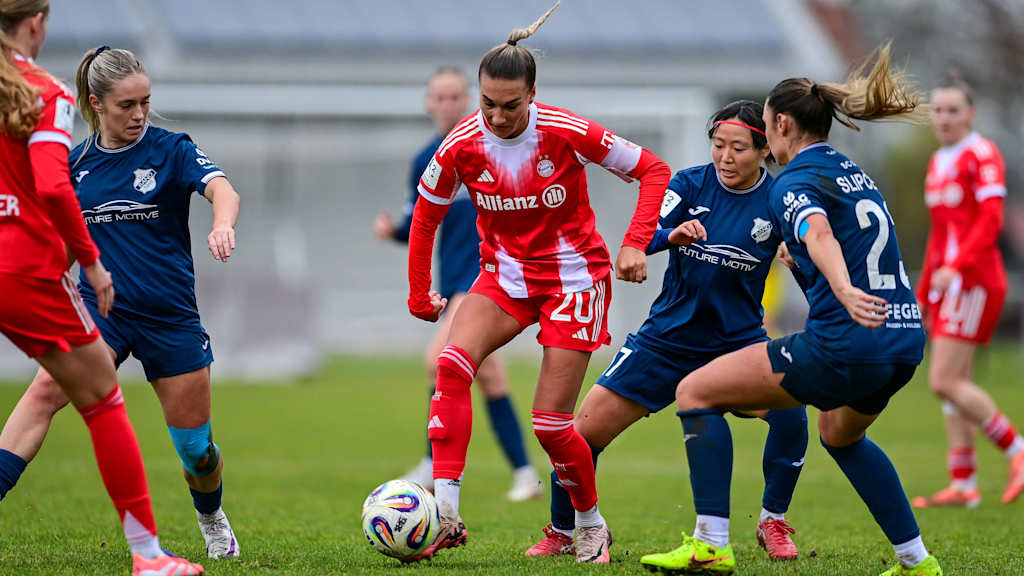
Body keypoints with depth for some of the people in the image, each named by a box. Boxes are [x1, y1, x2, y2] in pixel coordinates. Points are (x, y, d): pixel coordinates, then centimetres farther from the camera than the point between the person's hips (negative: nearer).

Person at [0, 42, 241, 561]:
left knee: (195, 445, 7)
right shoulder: (74, 162, 4)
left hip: (170, 317, -1)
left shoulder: (171, 150, -5)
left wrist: (222, 224, -44)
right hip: (100, 309, 1)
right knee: (46, 389, -27)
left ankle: (211, 518, 39)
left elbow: (222, 190, -23)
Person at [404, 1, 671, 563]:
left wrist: (636, 244, -20)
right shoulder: (462, 145, -14)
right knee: (451, 364, -26)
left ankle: (591, 526, 21)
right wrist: (419, 295, 7)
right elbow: (425, 216, 4)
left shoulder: (566, 133, -20)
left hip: (573, 276, -3)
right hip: (504, 275, 3)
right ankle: (444, 513, -29)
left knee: (551, 424, -6)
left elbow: (654, 170, -10)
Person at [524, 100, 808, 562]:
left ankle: (773, 523, -7)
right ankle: (561, 533, 19)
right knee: (585, 431, -5)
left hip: (736, 338, -1)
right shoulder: (690, 185, -6)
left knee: (789, 410, -29)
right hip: (668, 337, 1)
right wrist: (672, 235, -38)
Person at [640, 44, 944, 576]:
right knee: (840, 433, 38)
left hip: (845, 343, -9)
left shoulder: (795, 181, -7)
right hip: (907, 339, 9)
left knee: (695, 392, 1)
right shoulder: (854, 173, 19)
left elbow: (820, 235, -29)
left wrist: (845, 292, -47)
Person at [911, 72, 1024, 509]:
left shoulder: (982, 154, -8)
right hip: (947, 284, 9)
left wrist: (955, 266, -28)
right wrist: (922, 294, 22)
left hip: (974, 280, -9)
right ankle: (963, 485, 9)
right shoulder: (938, 162, 17)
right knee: (953, 385, 6)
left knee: (945, 382, -14)